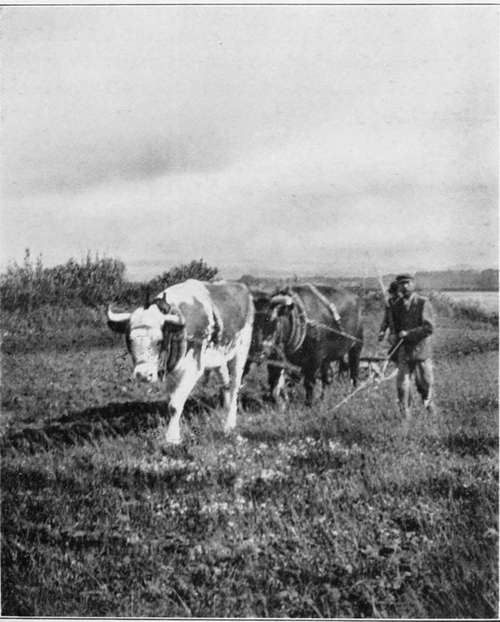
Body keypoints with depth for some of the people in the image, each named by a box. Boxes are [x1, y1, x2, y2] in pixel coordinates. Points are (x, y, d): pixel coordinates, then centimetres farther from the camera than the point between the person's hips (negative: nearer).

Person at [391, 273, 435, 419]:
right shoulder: (396, 306, 7)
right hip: (404, 351, 3)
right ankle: (405, 413, 7)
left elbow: (429, 328, -13)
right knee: (402, 383, -4)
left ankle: (429, 402, 37)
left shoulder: (423, 303, -7)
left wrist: (408, 334, -17)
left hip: (421, 348, -3)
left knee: (425, 381, 9)